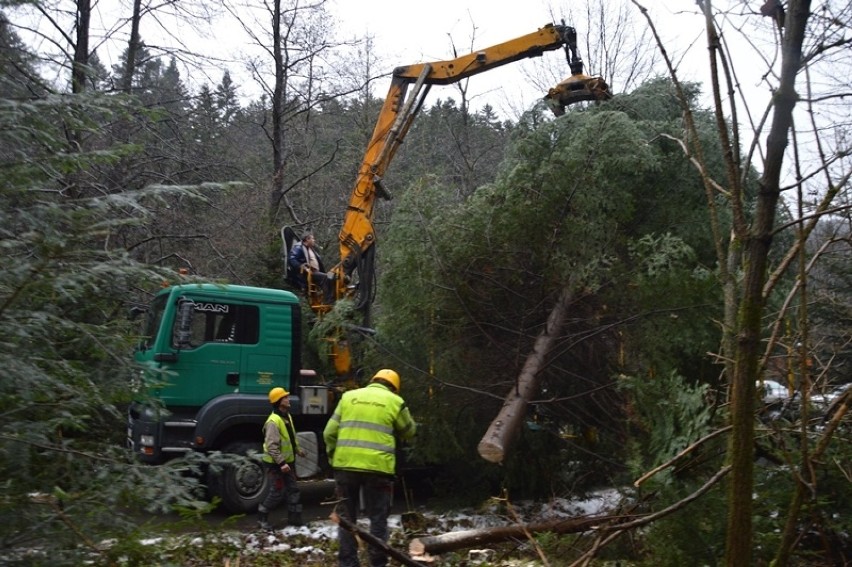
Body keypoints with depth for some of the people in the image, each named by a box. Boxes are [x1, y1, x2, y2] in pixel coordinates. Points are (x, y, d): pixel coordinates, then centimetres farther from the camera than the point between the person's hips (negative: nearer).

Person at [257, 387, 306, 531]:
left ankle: (294, 518, 17)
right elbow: (272, 446, -28)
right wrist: (281, 463, -30)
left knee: (293, 489, 9)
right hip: (275, 464, -9)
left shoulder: (287, 416, 8)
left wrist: (297, 450, 23)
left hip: (288, 461, 9)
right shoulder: (273, 421, -24)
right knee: (277, 493, -2)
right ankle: (262, 517, 15)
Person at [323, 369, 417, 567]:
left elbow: (329, 432, 8)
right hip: (377, 467, -2)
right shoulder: (395, 401, 5)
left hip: (345, 465, 2)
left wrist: (334, 457, 19)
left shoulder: (349, 396, 12)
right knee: (378, 520, 9)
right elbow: (409, 433, 19)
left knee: (347, 518, 13)